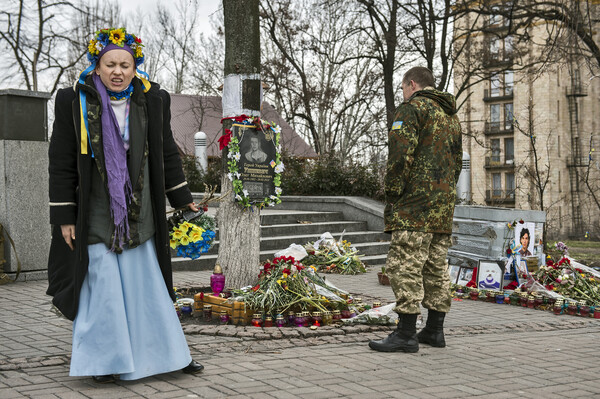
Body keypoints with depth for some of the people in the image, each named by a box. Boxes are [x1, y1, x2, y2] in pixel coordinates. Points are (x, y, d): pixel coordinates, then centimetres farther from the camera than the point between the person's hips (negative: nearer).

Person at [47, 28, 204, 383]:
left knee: (148, 284, 10)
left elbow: (168, 155, 11)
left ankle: (169, 354, 20)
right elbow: (61, 163, -4)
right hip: (95, 217, -3)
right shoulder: (75, 103, -6)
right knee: (101, 287, 0)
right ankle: (103, 360, 12)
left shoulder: (153, 101, 2)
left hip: (139, 216, 3)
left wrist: (183, 200, 12)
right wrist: (64, 217, -6)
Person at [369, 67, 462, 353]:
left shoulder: (413, 107, -5)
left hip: (415, 202, -9)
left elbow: (401, 154, -16)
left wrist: (392, 193, -10)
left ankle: (406, 334, -12)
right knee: (436, 265, 11)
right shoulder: (451, 115, 23)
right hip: (444, 202, 9)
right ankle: (434, 330, 15)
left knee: (406, 264, -10)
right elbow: (457, 160, 25)